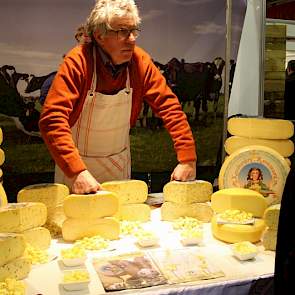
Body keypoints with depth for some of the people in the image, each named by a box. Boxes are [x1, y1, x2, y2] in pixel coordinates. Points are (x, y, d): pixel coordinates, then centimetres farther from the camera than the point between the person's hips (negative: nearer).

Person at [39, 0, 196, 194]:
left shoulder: (140, 62, -12)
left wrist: (187, 160, -19)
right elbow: (52, 120, -31)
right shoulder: (78, 62, -23)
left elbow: (170, 107, -11)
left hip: (120, 163, 3)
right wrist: (77, 171, -41)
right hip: (77, 165, -3)